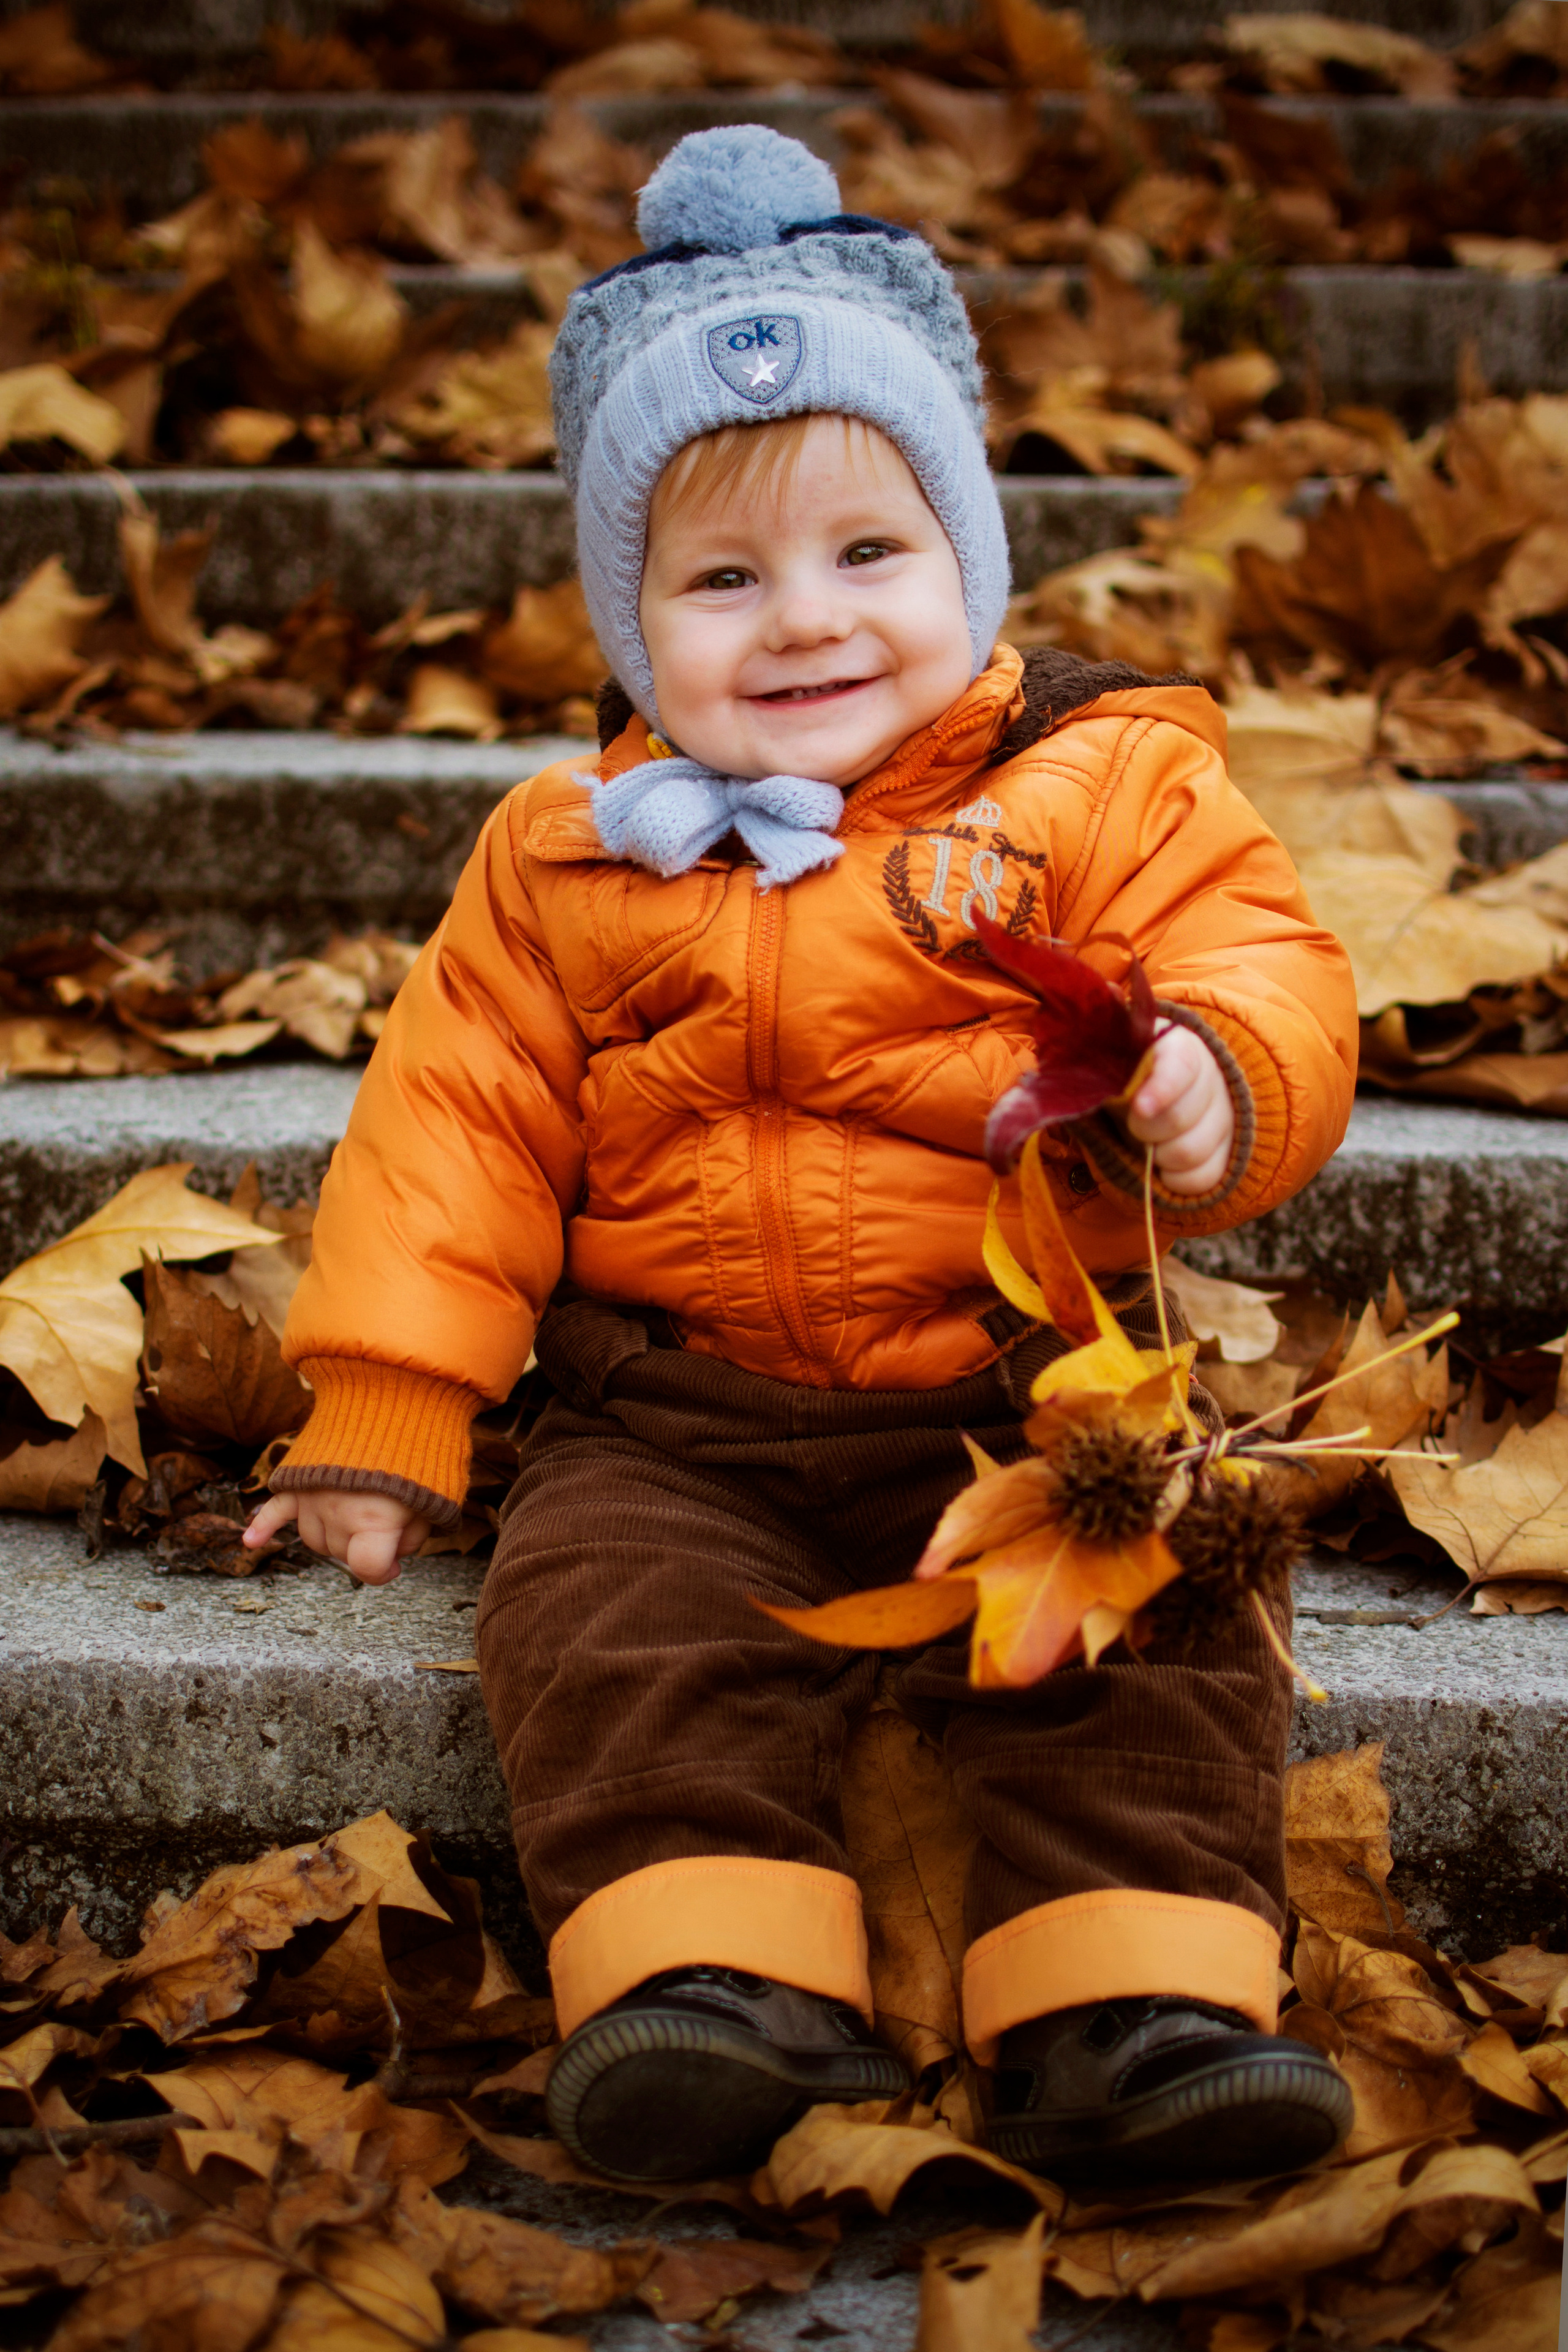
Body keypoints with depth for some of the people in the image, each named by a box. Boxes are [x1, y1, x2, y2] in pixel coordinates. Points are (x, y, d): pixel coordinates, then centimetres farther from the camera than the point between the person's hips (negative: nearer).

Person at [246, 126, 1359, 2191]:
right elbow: (463, 1118, 12)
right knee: (618, 1622, -25)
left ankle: (1140, 2014, -26)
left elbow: (1261, 969, -4)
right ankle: (722, 1986, -30)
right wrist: (378, 1418, 5)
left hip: (1029, 1395, -1)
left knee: (1147, 1631, -24)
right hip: (679, 1424, 2)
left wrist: (1211, 1079, -30)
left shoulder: (1099, 786, 3)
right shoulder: (571, 858, 11)